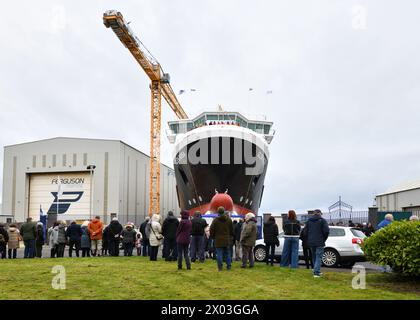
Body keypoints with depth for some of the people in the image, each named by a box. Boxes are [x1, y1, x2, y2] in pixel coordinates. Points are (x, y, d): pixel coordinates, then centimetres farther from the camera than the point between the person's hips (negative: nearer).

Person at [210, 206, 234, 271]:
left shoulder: (215, 220, -8)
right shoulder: (229, 220, 3)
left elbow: (211, 230, -4)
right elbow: (232, 230, 10)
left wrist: (212, 237, 11)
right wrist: (230, 237, 22)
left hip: (218, 240, -3)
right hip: (227, 240, 3)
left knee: (219, 254, 1)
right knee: (227, 253, 13)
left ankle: (220, 267, 3)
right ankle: (229, 266, 15)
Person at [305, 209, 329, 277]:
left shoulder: (309, 220, 8)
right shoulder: (322, 220, -6)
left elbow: (306, 230, 6)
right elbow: (326, 231, -13)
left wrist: (309, 239, 14)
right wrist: (324, 239, 2)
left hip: (311, 242, 5)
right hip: (319, 242, -5)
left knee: (314, 257, 16)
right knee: (318, 257, -3)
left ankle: (317, 271, 22)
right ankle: (316, 272, -12)